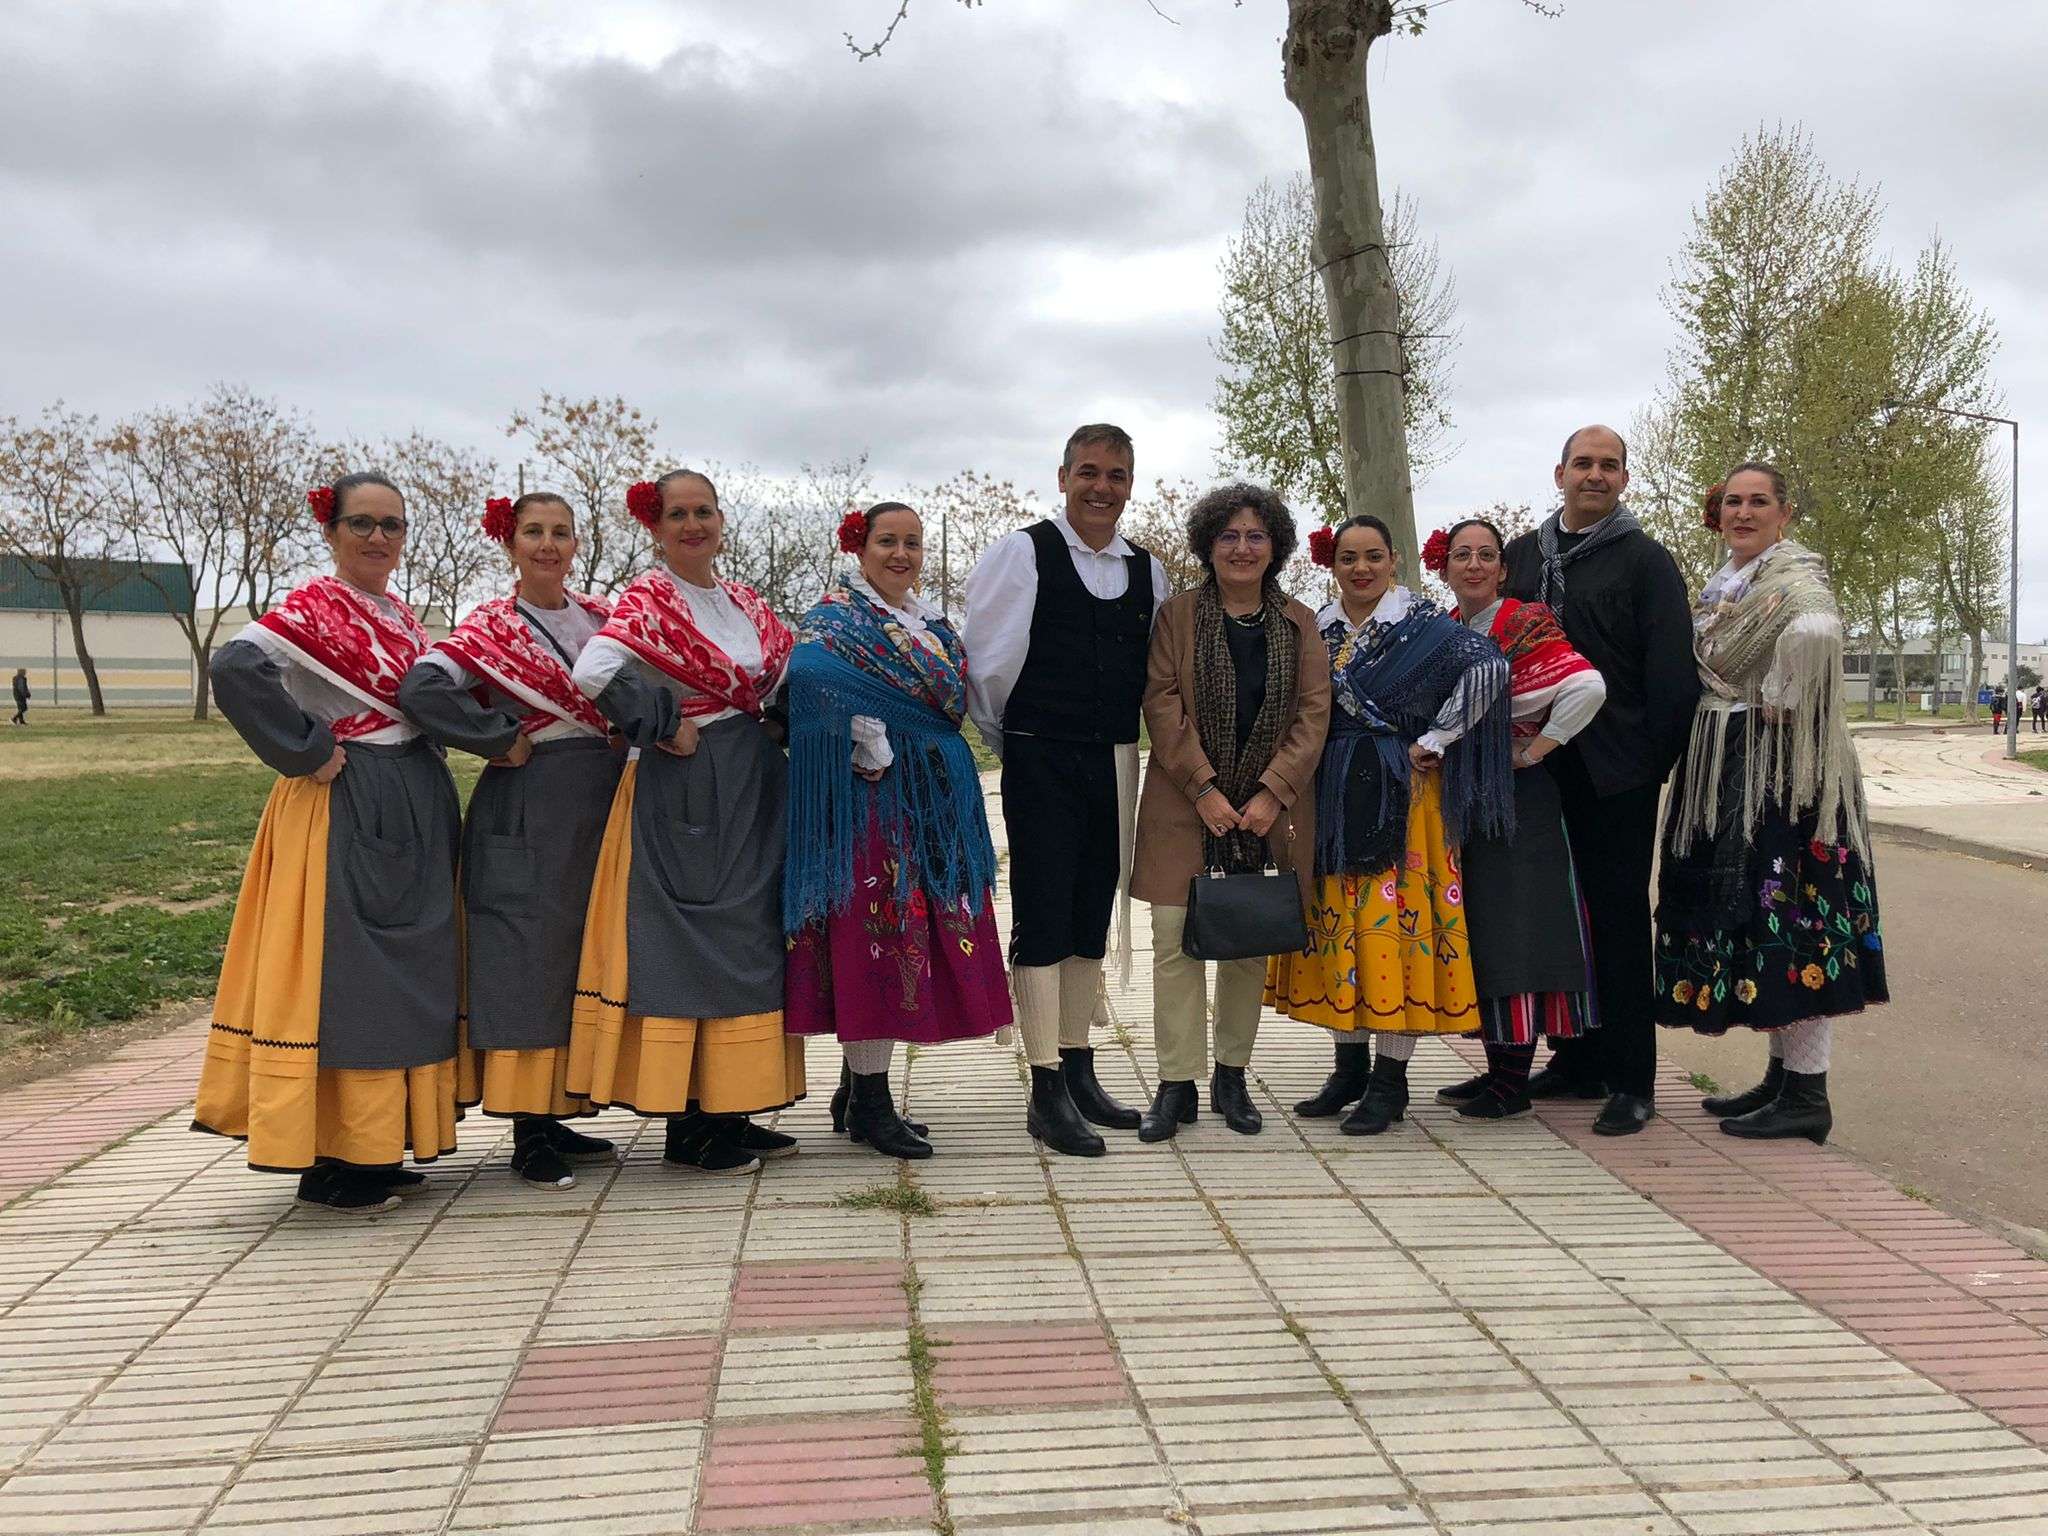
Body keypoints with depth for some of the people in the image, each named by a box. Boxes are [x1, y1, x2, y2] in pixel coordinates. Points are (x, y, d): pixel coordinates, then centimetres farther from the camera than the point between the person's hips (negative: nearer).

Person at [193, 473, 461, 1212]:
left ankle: (377, 1144, 22)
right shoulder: (313, 608, -10)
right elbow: (234, 667, -26)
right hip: (344, 810, -8)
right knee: (340, 974, -4)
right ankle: (330, 1160, 6)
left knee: (403, 971, 12)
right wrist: (309, 751, -20)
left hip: (414, 809, 8)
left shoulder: (401, 616, 14)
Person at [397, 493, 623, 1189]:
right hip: (527, 812, -6)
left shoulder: (602, 616, 11)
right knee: (526, 958, -3)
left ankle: (554, 1113, 22)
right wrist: (501, 740, -14)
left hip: (599, 810, 6)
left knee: (583, 956, 10)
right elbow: (422, 690, -18)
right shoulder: (491, 627, -4)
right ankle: (528, 1135, 5)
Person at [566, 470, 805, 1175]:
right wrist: (665, 725, -17)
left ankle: (727, 1109, 21)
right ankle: (685, 1125, 6)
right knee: (683, 945, -3)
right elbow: (594, 670, -25)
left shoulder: (744, 602, 13)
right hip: (682, 791, -8)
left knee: (746, 944, 11)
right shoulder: (648, 599, -8)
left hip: (750, 792, 8)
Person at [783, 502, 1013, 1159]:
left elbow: (957, 702, 25)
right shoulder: (833, 618, -6)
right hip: (870, 798, -8)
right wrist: (872, 751, -22)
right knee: (877, 929, -7)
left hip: (932, 800, 8)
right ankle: (868, 1102, 2)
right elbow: (814, 679, -25)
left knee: (904, 934, 9)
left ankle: (856, 1091, 20)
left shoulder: (934, 624, 18)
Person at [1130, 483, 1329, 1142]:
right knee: (1177, 943, -4)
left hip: (1269, 809, 2)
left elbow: (1313, 712, 2)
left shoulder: (1299, 623, 9)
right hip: (1185, 807, -2)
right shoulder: (1177, 615, 3)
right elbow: (1162, 703, -5)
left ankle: (1231, 1076, 20)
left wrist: (1273, 791, -10)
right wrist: (1204, 787, -13)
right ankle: (1176, 1085, 4)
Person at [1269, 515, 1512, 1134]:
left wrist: (1434, 740, -15)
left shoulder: (1422, 624, -5)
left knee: (1393, 921, -5)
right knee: (1337, 920, 8)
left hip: (1399, 798, -5)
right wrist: (1303, 789, 6)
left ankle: (1390, 1081, 3)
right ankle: (1350, 1066, 20)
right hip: (1332, 799, 5)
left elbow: (1489, 667, -19)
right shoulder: (1316, 630, 11)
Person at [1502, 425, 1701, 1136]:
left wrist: (1657, 759, -12)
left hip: (1616, 773, -5)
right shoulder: (1522, 555, 13)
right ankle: (1576, 1062, 23)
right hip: (1540, 767, 5)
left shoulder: (1645, 559, -1)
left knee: (1619, 917, 0)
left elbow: (1672, 668, -6)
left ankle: (1631, 1081, 7)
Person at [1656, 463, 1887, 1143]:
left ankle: (1807, 1097, -2)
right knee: (1746, 909, 12)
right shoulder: (1723, 583, 16)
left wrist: (1780, 701, -24)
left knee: (1787, 909, -8)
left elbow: (1815, 631, -35)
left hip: (1781, 766, -9)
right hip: (1724, 769, 9)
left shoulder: (1795, 574, -12)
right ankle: (1782, 1075, 22)